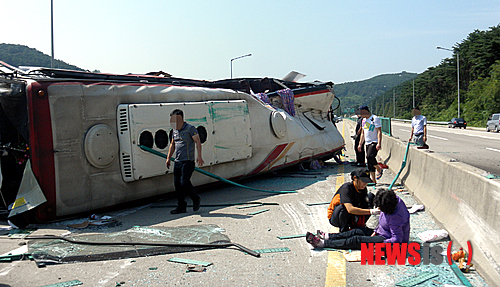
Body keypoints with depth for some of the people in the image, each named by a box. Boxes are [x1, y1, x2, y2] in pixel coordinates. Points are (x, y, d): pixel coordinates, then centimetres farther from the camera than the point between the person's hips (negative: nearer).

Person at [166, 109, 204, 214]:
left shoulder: (190, 129, -6)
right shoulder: (175, 131, 14)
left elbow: (198, 142, -9)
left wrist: (199, 156, -18)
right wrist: (168, 157, 20)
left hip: (188, 161, -7)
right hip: (177, 162, 7)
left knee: (184, 182, -13)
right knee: (177, 184, 5)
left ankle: (195, 199, 12)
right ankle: (181, 206, 15)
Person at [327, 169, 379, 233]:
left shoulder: (363, 189, -5)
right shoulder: (346, 187, -27)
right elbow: (350, 209, -40)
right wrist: (371, 211, -43)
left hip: (351, 217, 6)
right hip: (334, 217, -6)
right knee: (343, 207, -41)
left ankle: (357, 226, -3)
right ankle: (344, 230, -12)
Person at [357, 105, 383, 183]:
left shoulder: (375, 118, -9)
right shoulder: (364, 120, 16)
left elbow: (379, 132, -14)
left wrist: (379, 143, -24)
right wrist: (360, 144, 19)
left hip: (374, 143, -8)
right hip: (367, 143, 8)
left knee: (370, 156, -27)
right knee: (369, 163, 5)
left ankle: (379, 169, -1)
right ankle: (373, 180, 10)